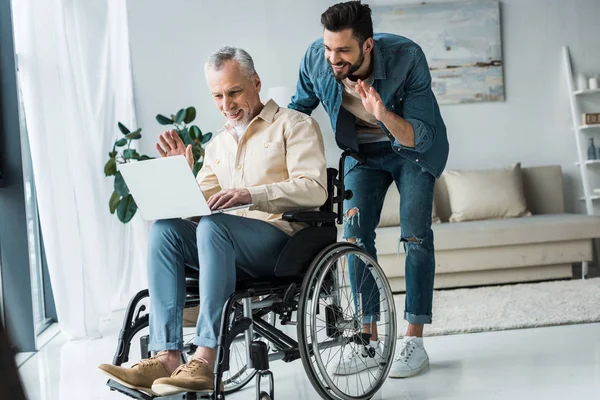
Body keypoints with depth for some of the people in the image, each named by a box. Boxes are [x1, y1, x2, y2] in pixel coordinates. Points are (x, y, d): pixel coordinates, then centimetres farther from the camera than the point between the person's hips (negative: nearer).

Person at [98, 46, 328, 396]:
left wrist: (251, 194, -23)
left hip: (284, 239, -6)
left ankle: (205, 360, -38)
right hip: (231, 246, 6)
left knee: (213, 226, -34)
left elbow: (314, 189, -10)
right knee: (165, 228, -21)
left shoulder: (294, 125, 6)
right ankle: (167, 358, -32)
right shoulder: (219, 143, 24)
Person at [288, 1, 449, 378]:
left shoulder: (407, 57, -35)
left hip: (414, 147, -3)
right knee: (355, 236, -4)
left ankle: (415, 342, -8)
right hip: (363, 150, 4)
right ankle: (370, 343, 2)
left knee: (415, 235, -12)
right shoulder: (316, 59, -25)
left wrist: (383, 114, -52)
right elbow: (298, 108, -3)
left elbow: (418, 137, -35)